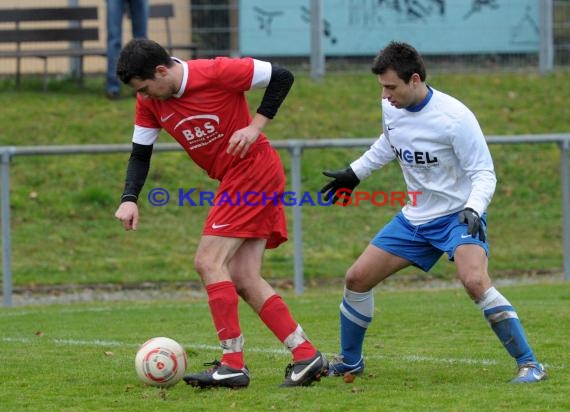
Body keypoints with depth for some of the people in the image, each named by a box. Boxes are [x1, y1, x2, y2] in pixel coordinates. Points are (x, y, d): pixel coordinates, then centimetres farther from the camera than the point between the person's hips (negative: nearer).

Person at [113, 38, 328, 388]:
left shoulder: (215, 72, -20)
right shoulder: (150, 103, 1)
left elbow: (282, 77, -13)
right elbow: (141, 153, 8)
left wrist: (255, 126, -18)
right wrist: (130, 199, -8)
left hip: (253, 171, -8)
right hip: (234, 181, 8)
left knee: (209, 261, -14)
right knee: (244, 279, 1)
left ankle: (233, 364, -13)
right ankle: (307, 356, 3)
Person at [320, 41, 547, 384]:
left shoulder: (454, 117, -24)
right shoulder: (391, 108, -4)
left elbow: (484, 174, -19)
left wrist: (473, 210, -35)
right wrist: (354, 173, 26)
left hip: (459, 215, -7)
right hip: (415, 218, 7)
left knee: (475, 281, -32)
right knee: (357, 278, 5)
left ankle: (529, 364, -25)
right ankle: (349, 361, 27)